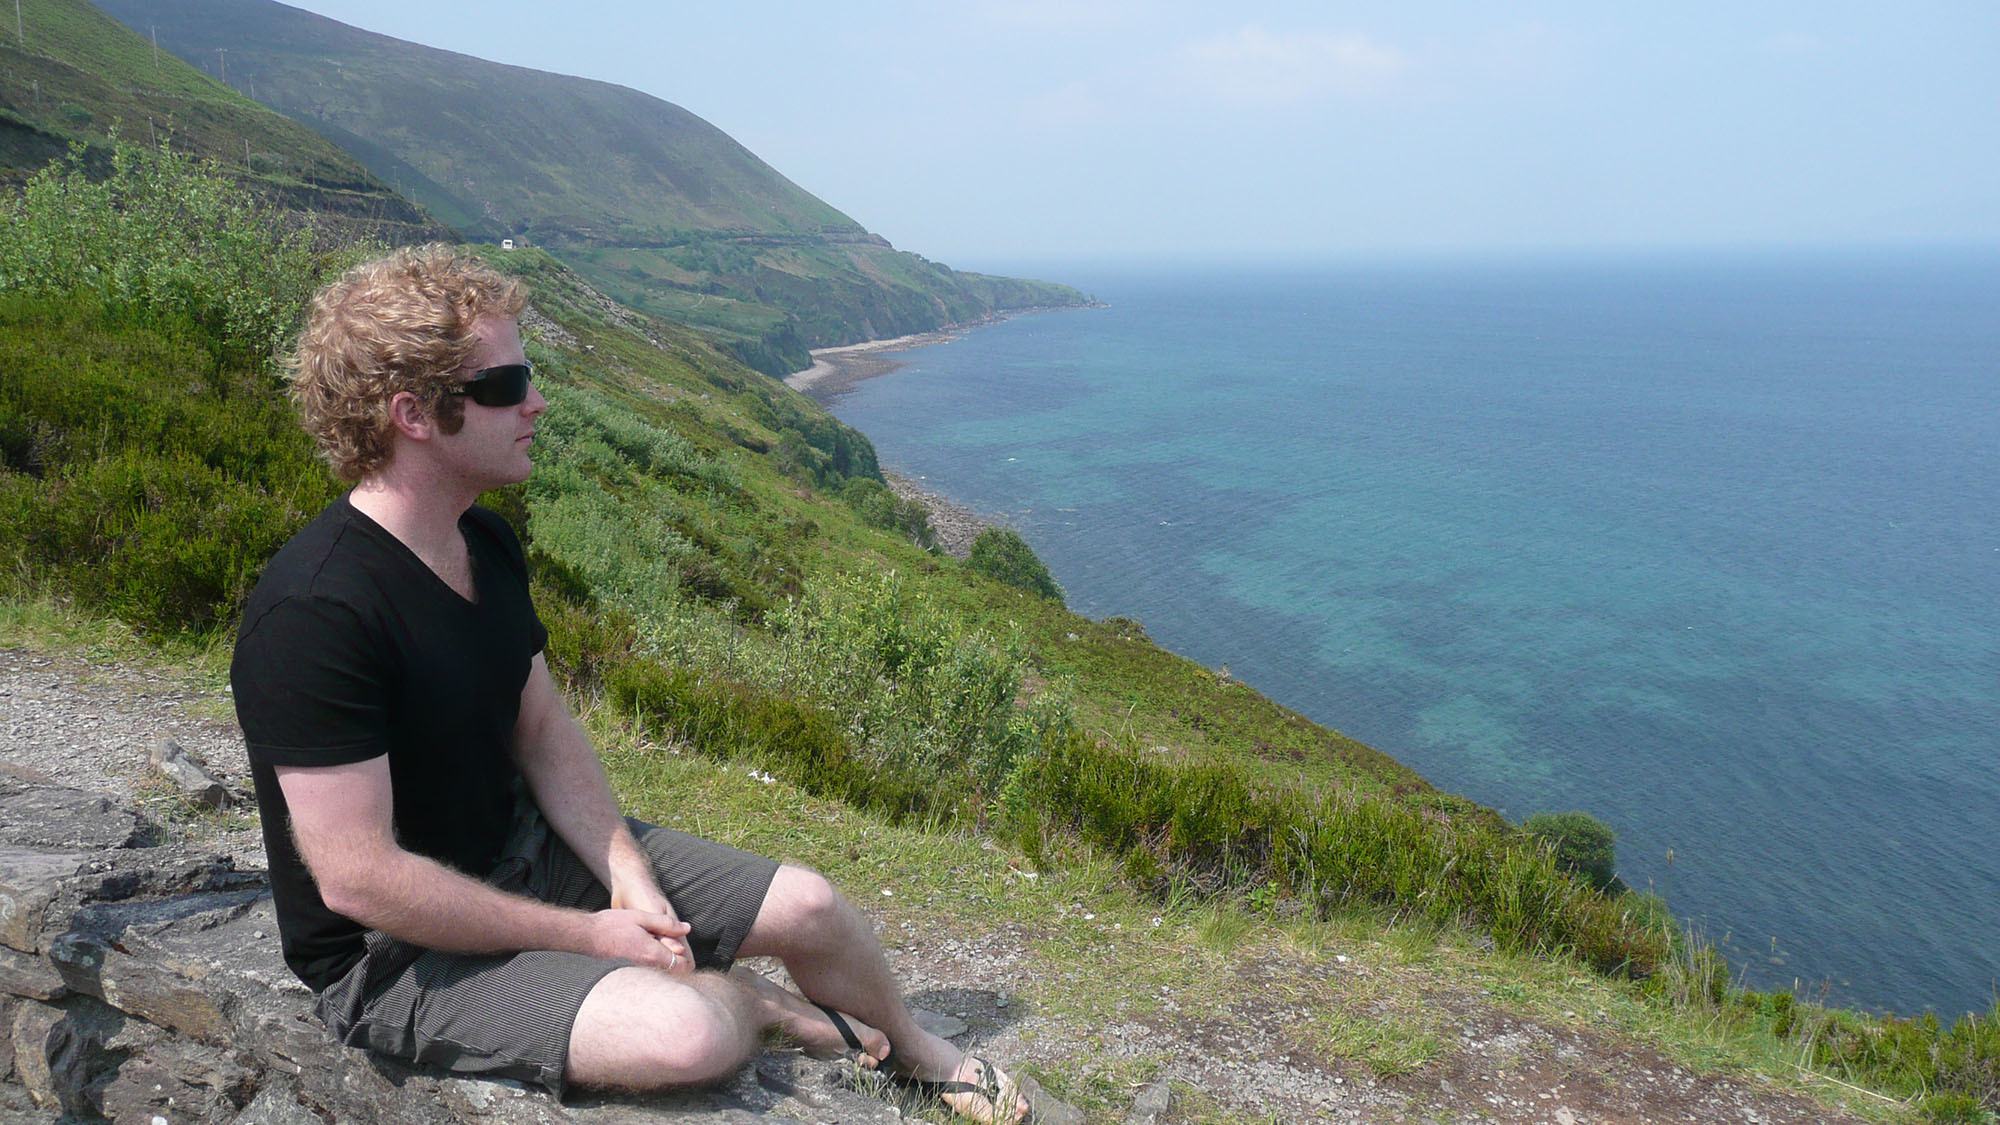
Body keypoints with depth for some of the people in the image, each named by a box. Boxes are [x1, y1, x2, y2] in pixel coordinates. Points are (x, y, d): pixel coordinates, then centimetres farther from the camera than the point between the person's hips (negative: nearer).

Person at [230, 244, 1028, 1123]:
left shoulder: (486, 544, 0)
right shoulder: (315, 612, -28)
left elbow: (543, 727, 6)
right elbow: (359, 879, -28)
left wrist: (628, 876, -8)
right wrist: (588, 936, -20)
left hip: (533, 852, 8)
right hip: (397, 952, -7)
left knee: (808, 907, 4)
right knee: (687, 1035, -30)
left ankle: (913, 1051, 35)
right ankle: (746, 999, 9)